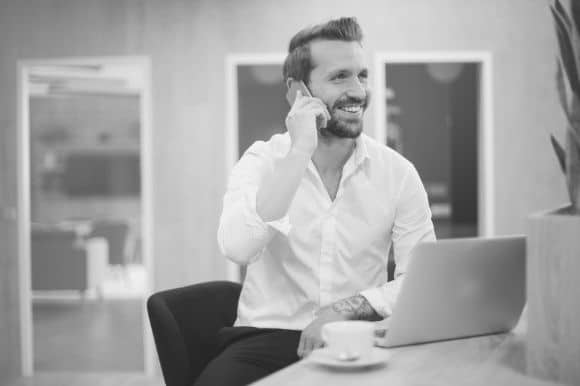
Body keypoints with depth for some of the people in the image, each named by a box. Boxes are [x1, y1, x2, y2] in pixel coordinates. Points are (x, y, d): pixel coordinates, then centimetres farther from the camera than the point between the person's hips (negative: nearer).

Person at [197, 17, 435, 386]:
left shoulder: (397, 172, 1)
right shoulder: (263, 160, -1)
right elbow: (237, 247, -20)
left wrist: (345, 308, -18)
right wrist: (299, 151, -22)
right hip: (266, 337, -1)